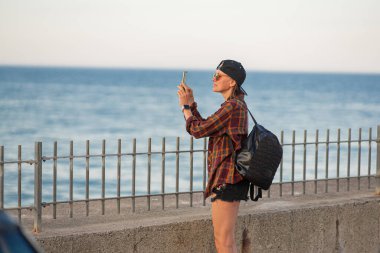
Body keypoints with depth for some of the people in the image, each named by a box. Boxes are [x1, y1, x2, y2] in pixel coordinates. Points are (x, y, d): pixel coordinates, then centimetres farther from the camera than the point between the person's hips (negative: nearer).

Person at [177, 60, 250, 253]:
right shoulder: (237, 105, 15)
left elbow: (198, 130, -13)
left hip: (227, 178, -11)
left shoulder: (232, 106, -17)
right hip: (229, 178, 11)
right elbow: (204, 127, 22)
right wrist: (191, 103, 15)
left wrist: (185, 106, 0)